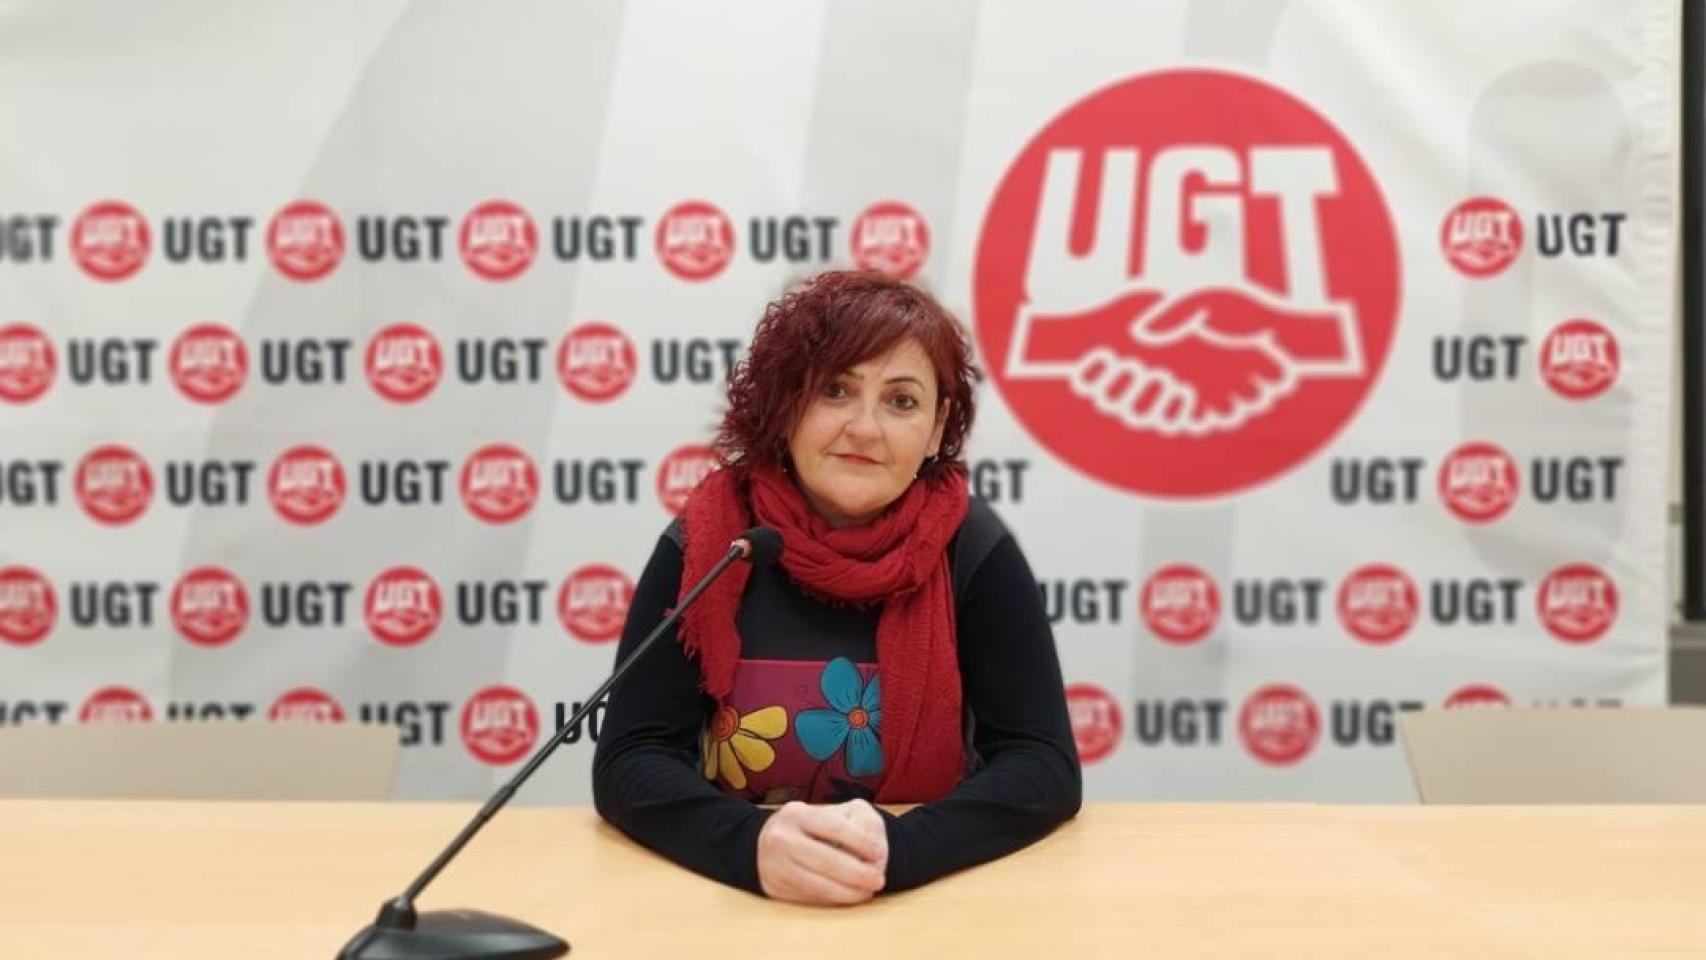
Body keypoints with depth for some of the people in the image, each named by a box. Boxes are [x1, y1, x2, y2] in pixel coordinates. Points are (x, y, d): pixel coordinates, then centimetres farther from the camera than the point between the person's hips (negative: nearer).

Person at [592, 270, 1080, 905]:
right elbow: (630, 758, -10)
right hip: (732, 901, 0)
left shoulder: (972, 550, -6)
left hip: (929, 904, 0)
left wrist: (898, 846, -28)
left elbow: (1043, 763, -10)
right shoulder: (704, 544, -6)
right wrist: (752, 843, -29)